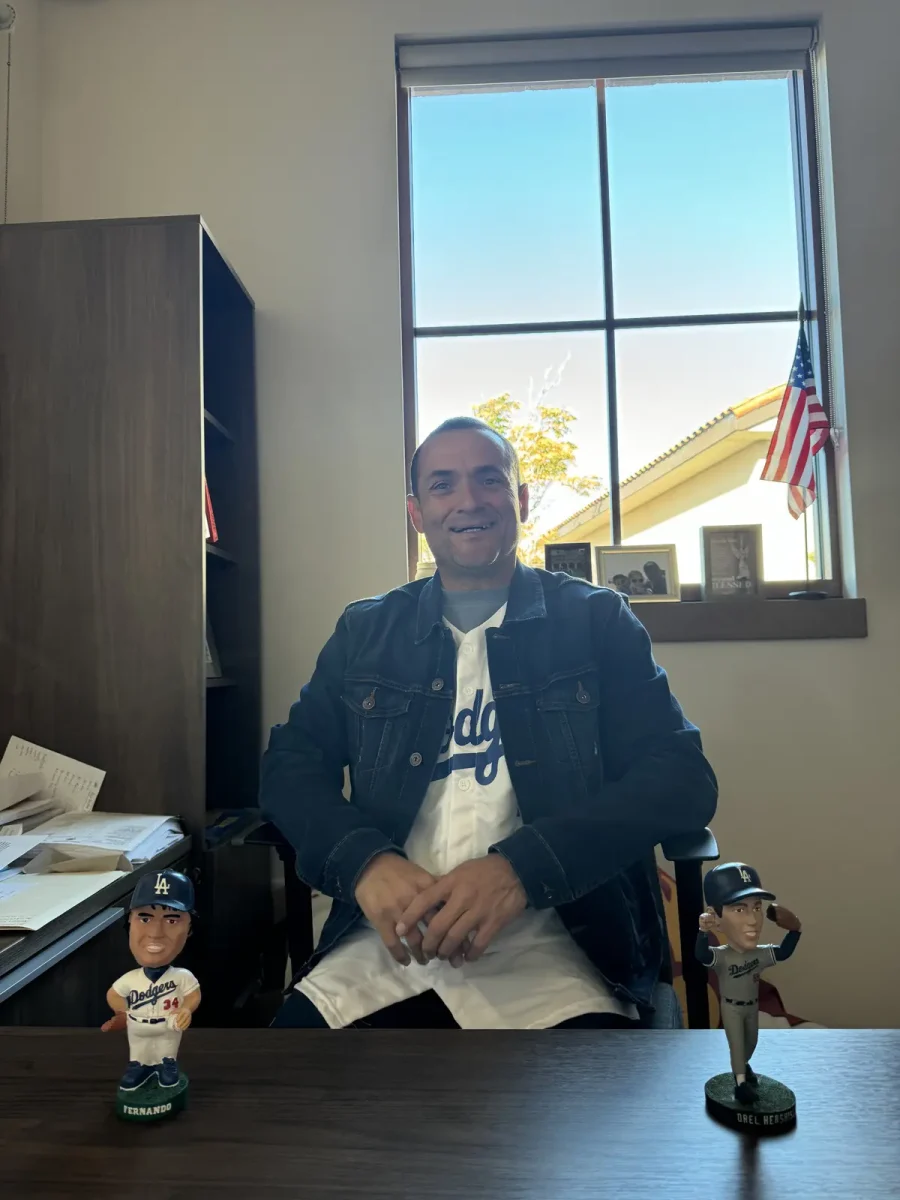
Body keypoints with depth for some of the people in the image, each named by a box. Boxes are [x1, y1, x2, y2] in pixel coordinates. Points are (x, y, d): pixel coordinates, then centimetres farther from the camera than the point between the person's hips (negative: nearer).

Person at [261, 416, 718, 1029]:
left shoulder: (596, 620, 5)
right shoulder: (365, 632, 12)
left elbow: (682, 777, -3)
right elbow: (289, 765, 9)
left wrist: (520, 869, -18)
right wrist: (364, 860, -13)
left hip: (558, 945, -1)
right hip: (389, 941, 2)